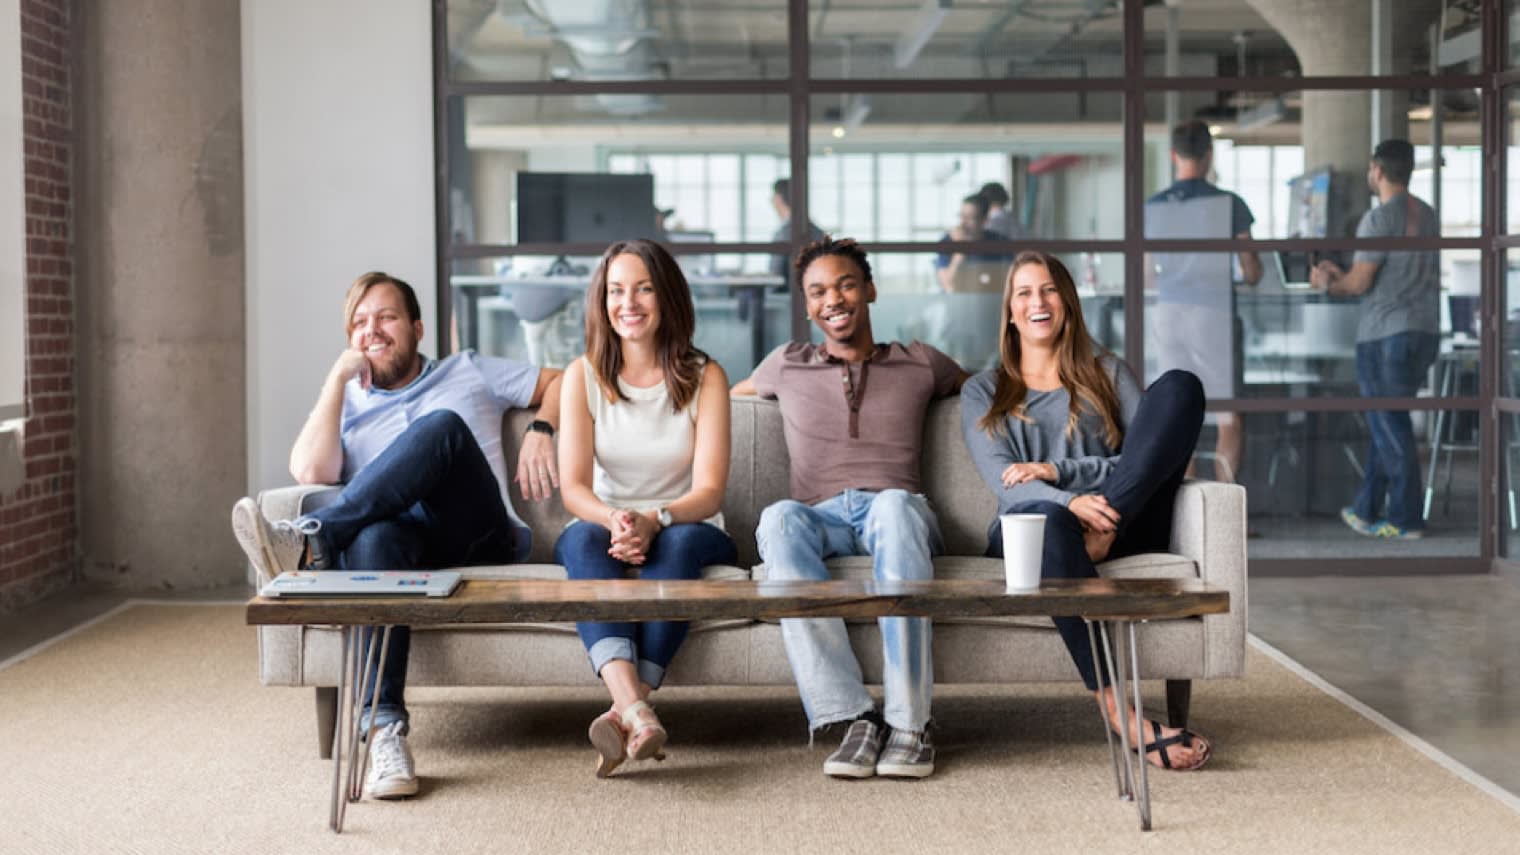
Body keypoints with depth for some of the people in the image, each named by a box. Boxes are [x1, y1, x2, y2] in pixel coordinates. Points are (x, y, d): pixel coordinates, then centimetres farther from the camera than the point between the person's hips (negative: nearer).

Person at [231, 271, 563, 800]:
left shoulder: (469, 372, 26)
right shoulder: (345, 402, 25)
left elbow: (559, 384, 25)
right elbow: (310, 472, 4)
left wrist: (540, 431, 4)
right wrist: (339, 376, 6)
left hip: (480, 537, 0)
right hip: (401, 537, 1)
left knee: (441, 425, -30)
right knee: (373, 535, -40)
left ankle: (312, 540, -43)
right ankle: (383, 731, -49)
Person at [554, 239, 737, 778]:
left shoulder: (704, 377, -1)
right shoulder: (584, 375, 2)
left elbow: (709, 490, -9)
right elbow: (573, 486, -6)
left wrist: (654, 521, -31)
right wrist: (614, 522, -29)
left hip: (688, 529, -1)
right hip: (606, 528, 1)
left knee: (678, 542, -36)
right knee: (582, 539, -35)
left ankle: (624, 713, -47)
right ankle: (637, 712, -56)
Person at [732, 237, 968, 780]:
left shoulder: (920, 364, 22)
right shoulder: (787, 366, 24)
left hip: (898, 512, -1)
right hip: (820, 518, 1)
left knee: (893, 506, -40)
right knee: (779, 517, -37)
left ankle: (909, 723, -42)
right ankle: (853, 718, -42)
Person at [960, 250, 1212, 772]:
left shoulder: (1107, 373, 26)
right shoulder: (983, 392, 22)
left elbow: (1150, 454, 8)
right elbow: (1002, 481, 2)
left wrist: (1056, 470, -7)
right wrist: (1070, 502, -22)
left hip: (1124, 528, 2)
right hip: (1028, 529, -1)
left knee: (1179, 385, -16)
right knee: (1049, 517, -43)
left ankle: (1103, 532, -32)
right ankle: (1118, 712, -52)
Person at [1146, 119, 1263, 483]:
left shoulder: (1154, 206, 3)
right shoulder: (1228, 203, -5)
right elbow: (1252, 273, -2)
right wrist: (1249, 272, 21)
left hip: (1169, 315, 3)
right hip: (1213, 313, -3)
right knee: (1229, 419, 3)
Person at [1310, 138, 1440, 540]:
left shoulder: (1379, 219, -13)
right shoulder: (1427, 216, 13)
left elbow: (1359, 283, -14)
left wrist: (1326, 283, 7)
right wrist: (1340, 274, 26)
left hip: (1385, 335, -8)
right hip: (1425, 332, 8)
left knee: (1390, 428, -2)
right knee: (1385, 422, 15)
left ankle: (1407, 519, 1)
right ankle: (1366, 510, 21)